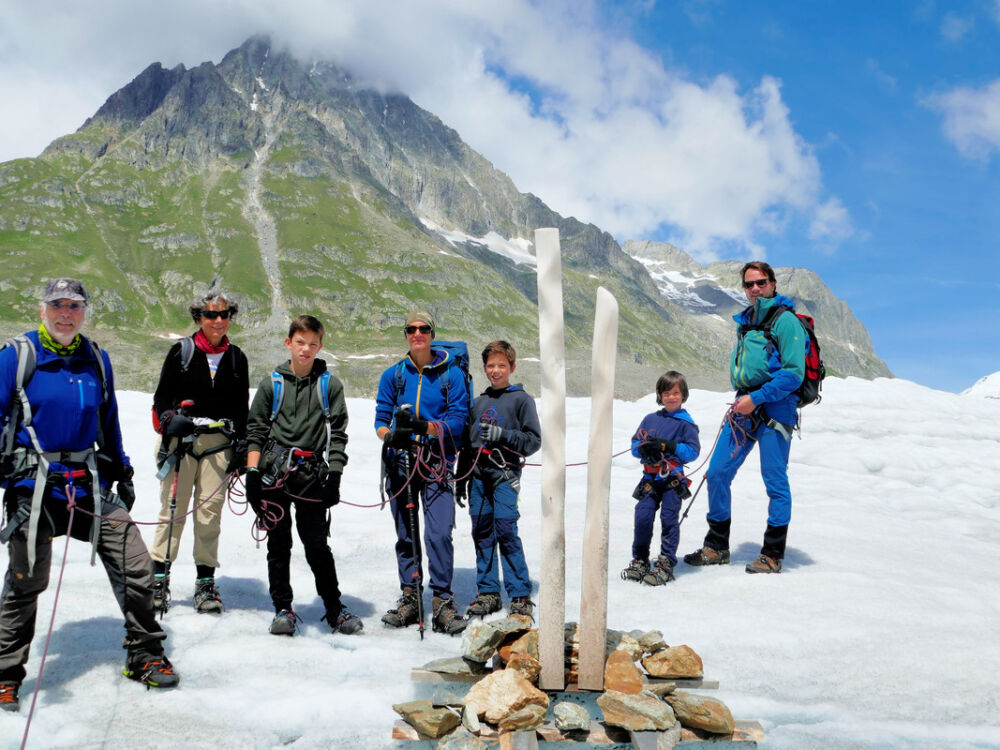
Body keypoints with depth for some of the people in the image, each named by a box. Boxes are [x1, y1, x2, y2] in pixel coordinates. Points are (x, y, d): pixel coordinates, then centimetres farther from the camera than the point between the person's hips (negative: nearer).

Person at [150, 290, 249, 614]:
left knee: (210, 511, 0)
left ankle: (205, 582, 8)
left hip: (219, 442, 2)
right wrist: (170, 419, -11)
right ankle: (159, 579, 5)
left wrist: (241, 445, 10)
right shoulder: (182, 351, 5)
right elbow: (161, 396, 8)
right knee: (173, 509, -4)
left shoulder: (236, 358, 12)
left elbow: (242, 407, 17)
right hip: (181, 438, -2)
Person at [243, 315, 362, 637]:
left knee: (317, 545, -1)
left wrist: (334, 475, -2)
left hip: (313, 477, -1)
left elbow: (337, 433, 6)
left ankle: (335, 609, 13)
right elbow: (255, 430, 11)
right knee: (279, 543, 5)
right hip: (274, 474, 1)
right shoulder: (272, 384, 10)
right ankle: (282, 609, 17)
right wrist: (252, 472, 1)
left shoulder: (330, 384, 8)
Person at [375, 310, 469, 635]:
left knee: (439, 534, -12)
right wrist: (390, 435, -14)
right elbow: (381, 418, 8)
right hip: (400, 462, 3)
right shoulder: (393, 375, 10)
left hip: (436, 465, -2)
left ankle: (442, 602, -3)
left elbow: (457, 420, -3)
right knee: (406, 535, 8)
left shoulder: (451, 375, 3)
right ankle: (410, 598, 19)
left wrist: (422, 426, -19)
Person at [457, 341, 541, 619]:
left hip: (505, 473, -5)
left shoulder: (521, 399, 3)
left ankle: (520, 596, -6)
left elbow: (534, 440, -2)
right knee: (482, 533, 5)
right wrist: (460, 479, 20)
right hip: (478, 474, 5)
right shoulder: (479, 402, 18)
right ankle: (488, 592, 15)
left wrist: (502, 434, -15)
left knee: (505, 530, -13)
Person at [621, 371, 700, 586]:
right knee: (642, 516, -2)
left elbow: (693, 451, -8)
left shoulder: (686, 423, 0)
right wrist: (643, 448, -10)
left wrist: (666, 446, -17)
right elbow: (634, 445, 13)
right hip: (651, 478, 4)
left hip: (673, 480, -3)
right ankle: (640, 560, 13)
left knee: (669, 518, -4)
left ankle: (666, 564, 7)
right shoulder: (650, 419, 13)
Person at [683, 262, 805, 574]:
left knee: (775, 481, -2)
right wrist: (740, 397, 12)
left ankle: (773, 555, 9)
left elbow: (793, 373, -13)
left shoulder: (785, 320, -7)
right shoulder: (745, 321, 17)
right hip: (745, 408, 8)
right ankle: (716, 547, 17)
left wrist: (756, 398, -17)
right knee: (717, 474, 5)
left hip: (775, 408, -7)